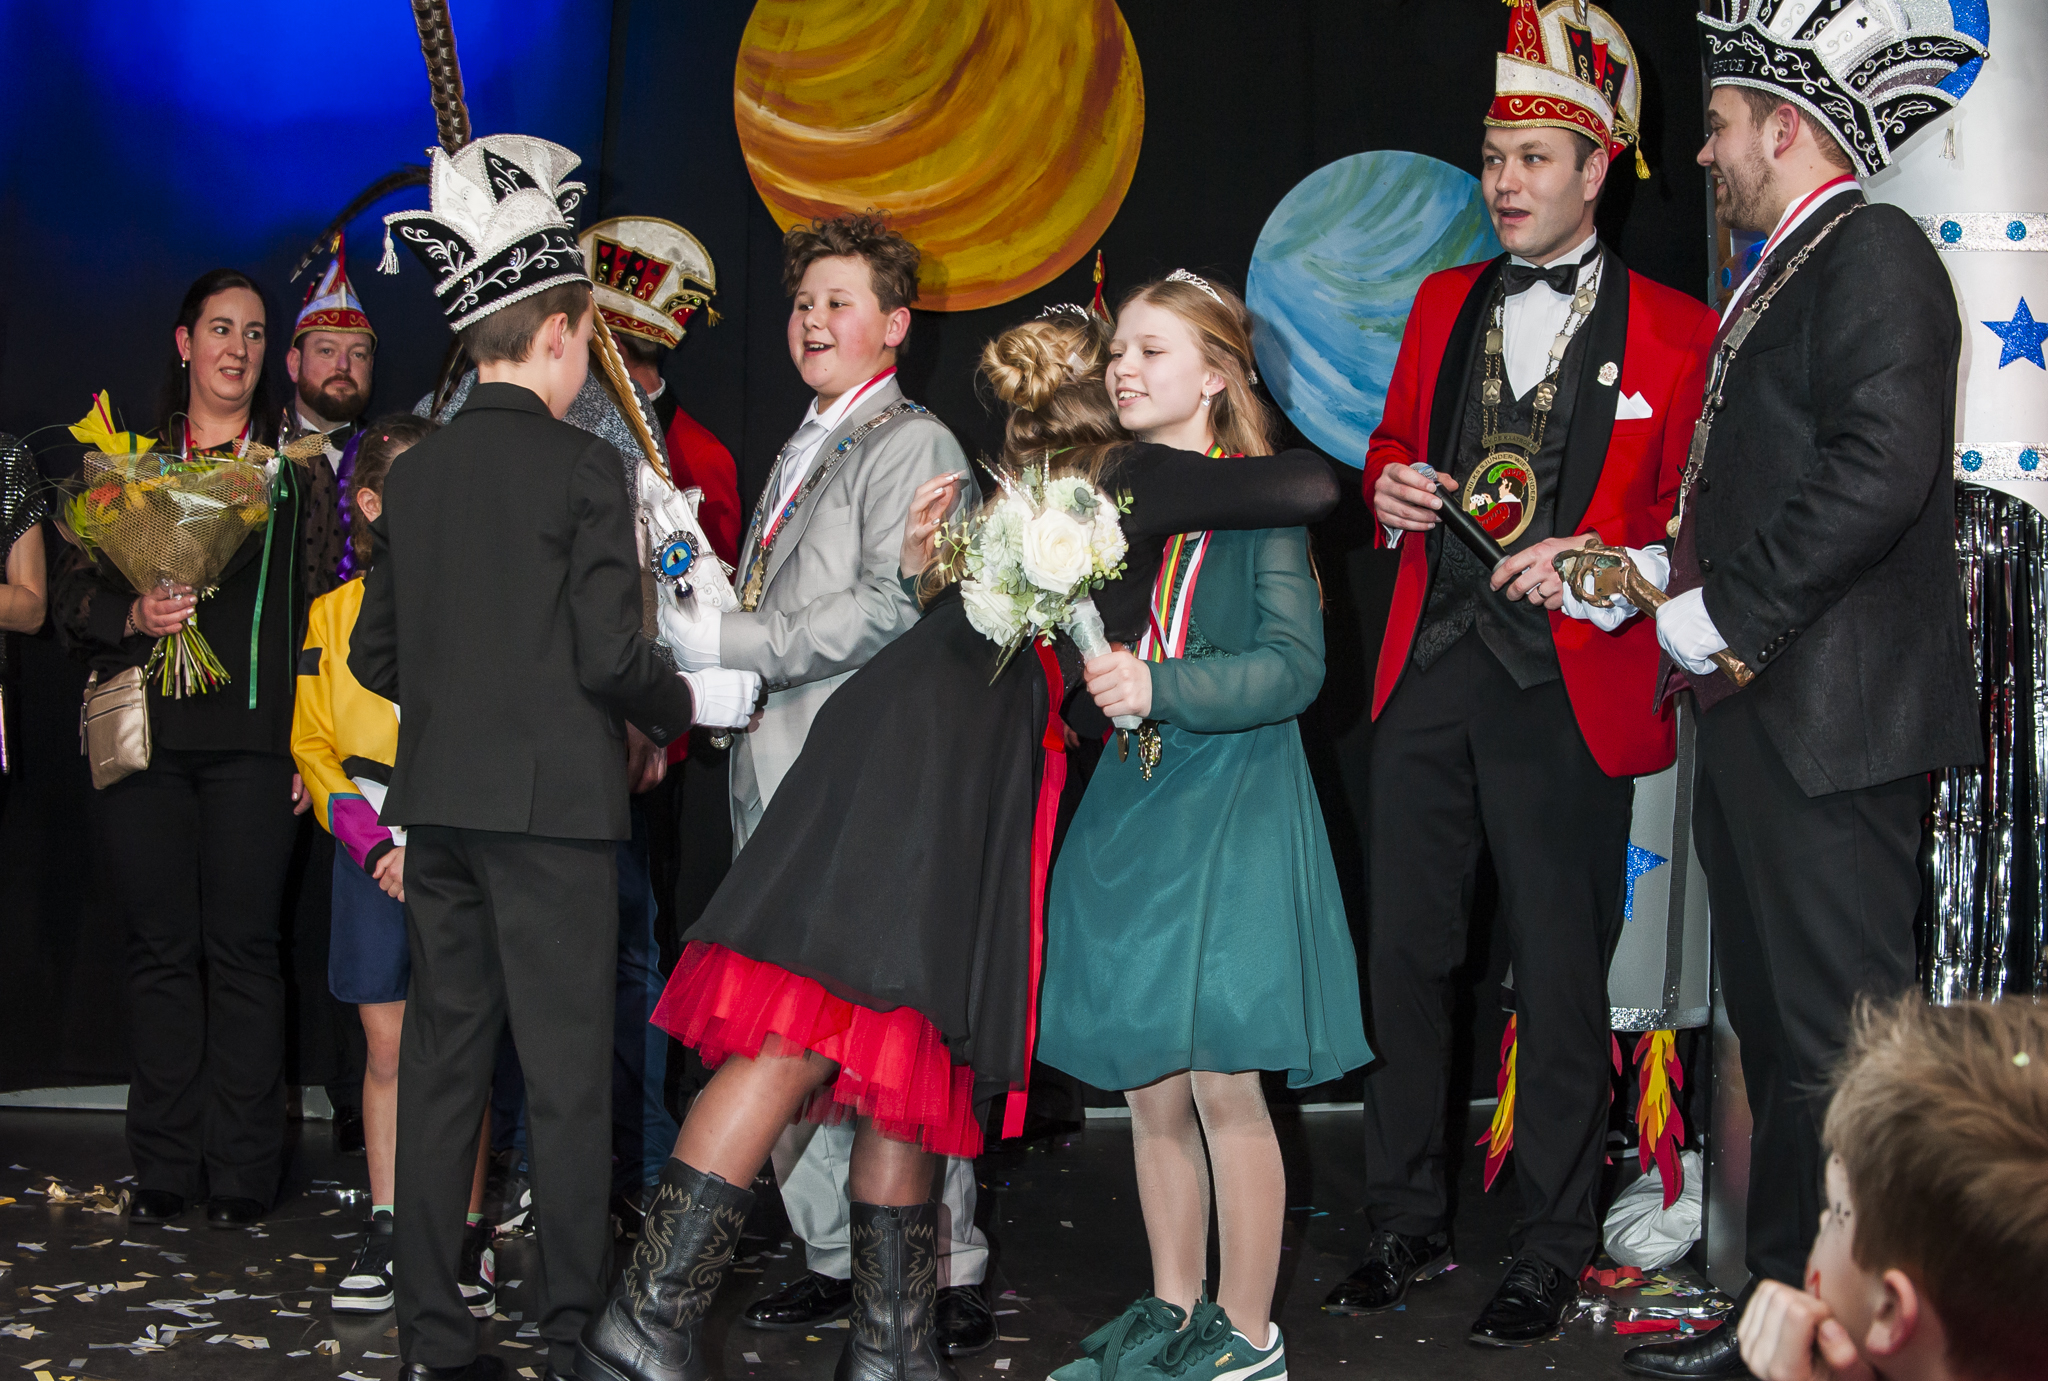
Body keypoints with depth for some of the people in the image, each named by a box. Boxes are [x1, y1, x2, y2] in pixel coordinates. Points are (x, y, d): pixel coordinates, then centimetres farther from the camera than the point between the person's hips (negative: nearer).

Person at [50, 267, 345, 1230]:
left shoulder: (295, 466, 9)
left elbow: (326, 608, 6)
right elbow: (70, 595, 11)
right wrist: (131, 619, -11)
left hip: (254, 741, -1)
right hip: (144, 737, 1)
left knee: (243, 948, -2)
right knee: (160, 948, 3)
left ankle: (242, 1169, 5)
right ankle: (163, 1166, 12)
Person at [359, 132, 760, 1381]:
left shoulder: (415, 473, 8)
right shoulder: (585, 469, -10)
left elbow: (376, 655, 11)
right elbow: (609, 662, -15)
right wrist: (703, 700, 3)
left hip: (440, 801, 6)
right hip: (552, 802, -6)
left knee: (445, 1060, 11)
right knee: (569, 1074, 1)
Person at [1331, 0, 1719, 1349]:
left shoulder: (1672, 329, 0)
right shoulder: (1444, 303, 14)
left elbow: (1694, 507, -1)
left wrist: (1596, 556, -18)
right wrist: (1390, 485, 1)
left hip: (1568, 692, -4)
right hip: (1427, 679, 5)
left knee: (1561, 979, 3)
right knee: (1405, 958, 9)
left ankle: (1551, 1254, 16)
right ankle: (1408, 1225, 24)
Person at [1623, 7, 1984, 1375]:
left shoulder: (1872, 250, -9)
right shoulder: (1783, 276, 21)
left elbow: (1883, 465, -22)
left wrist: (1726, 616, -18)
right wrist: (1679, 579, 10)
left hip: (1829, 717, -10)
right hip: (1756, 713, 10)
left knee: (1833, 1043, -5)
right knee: (1776, 1029, 15)